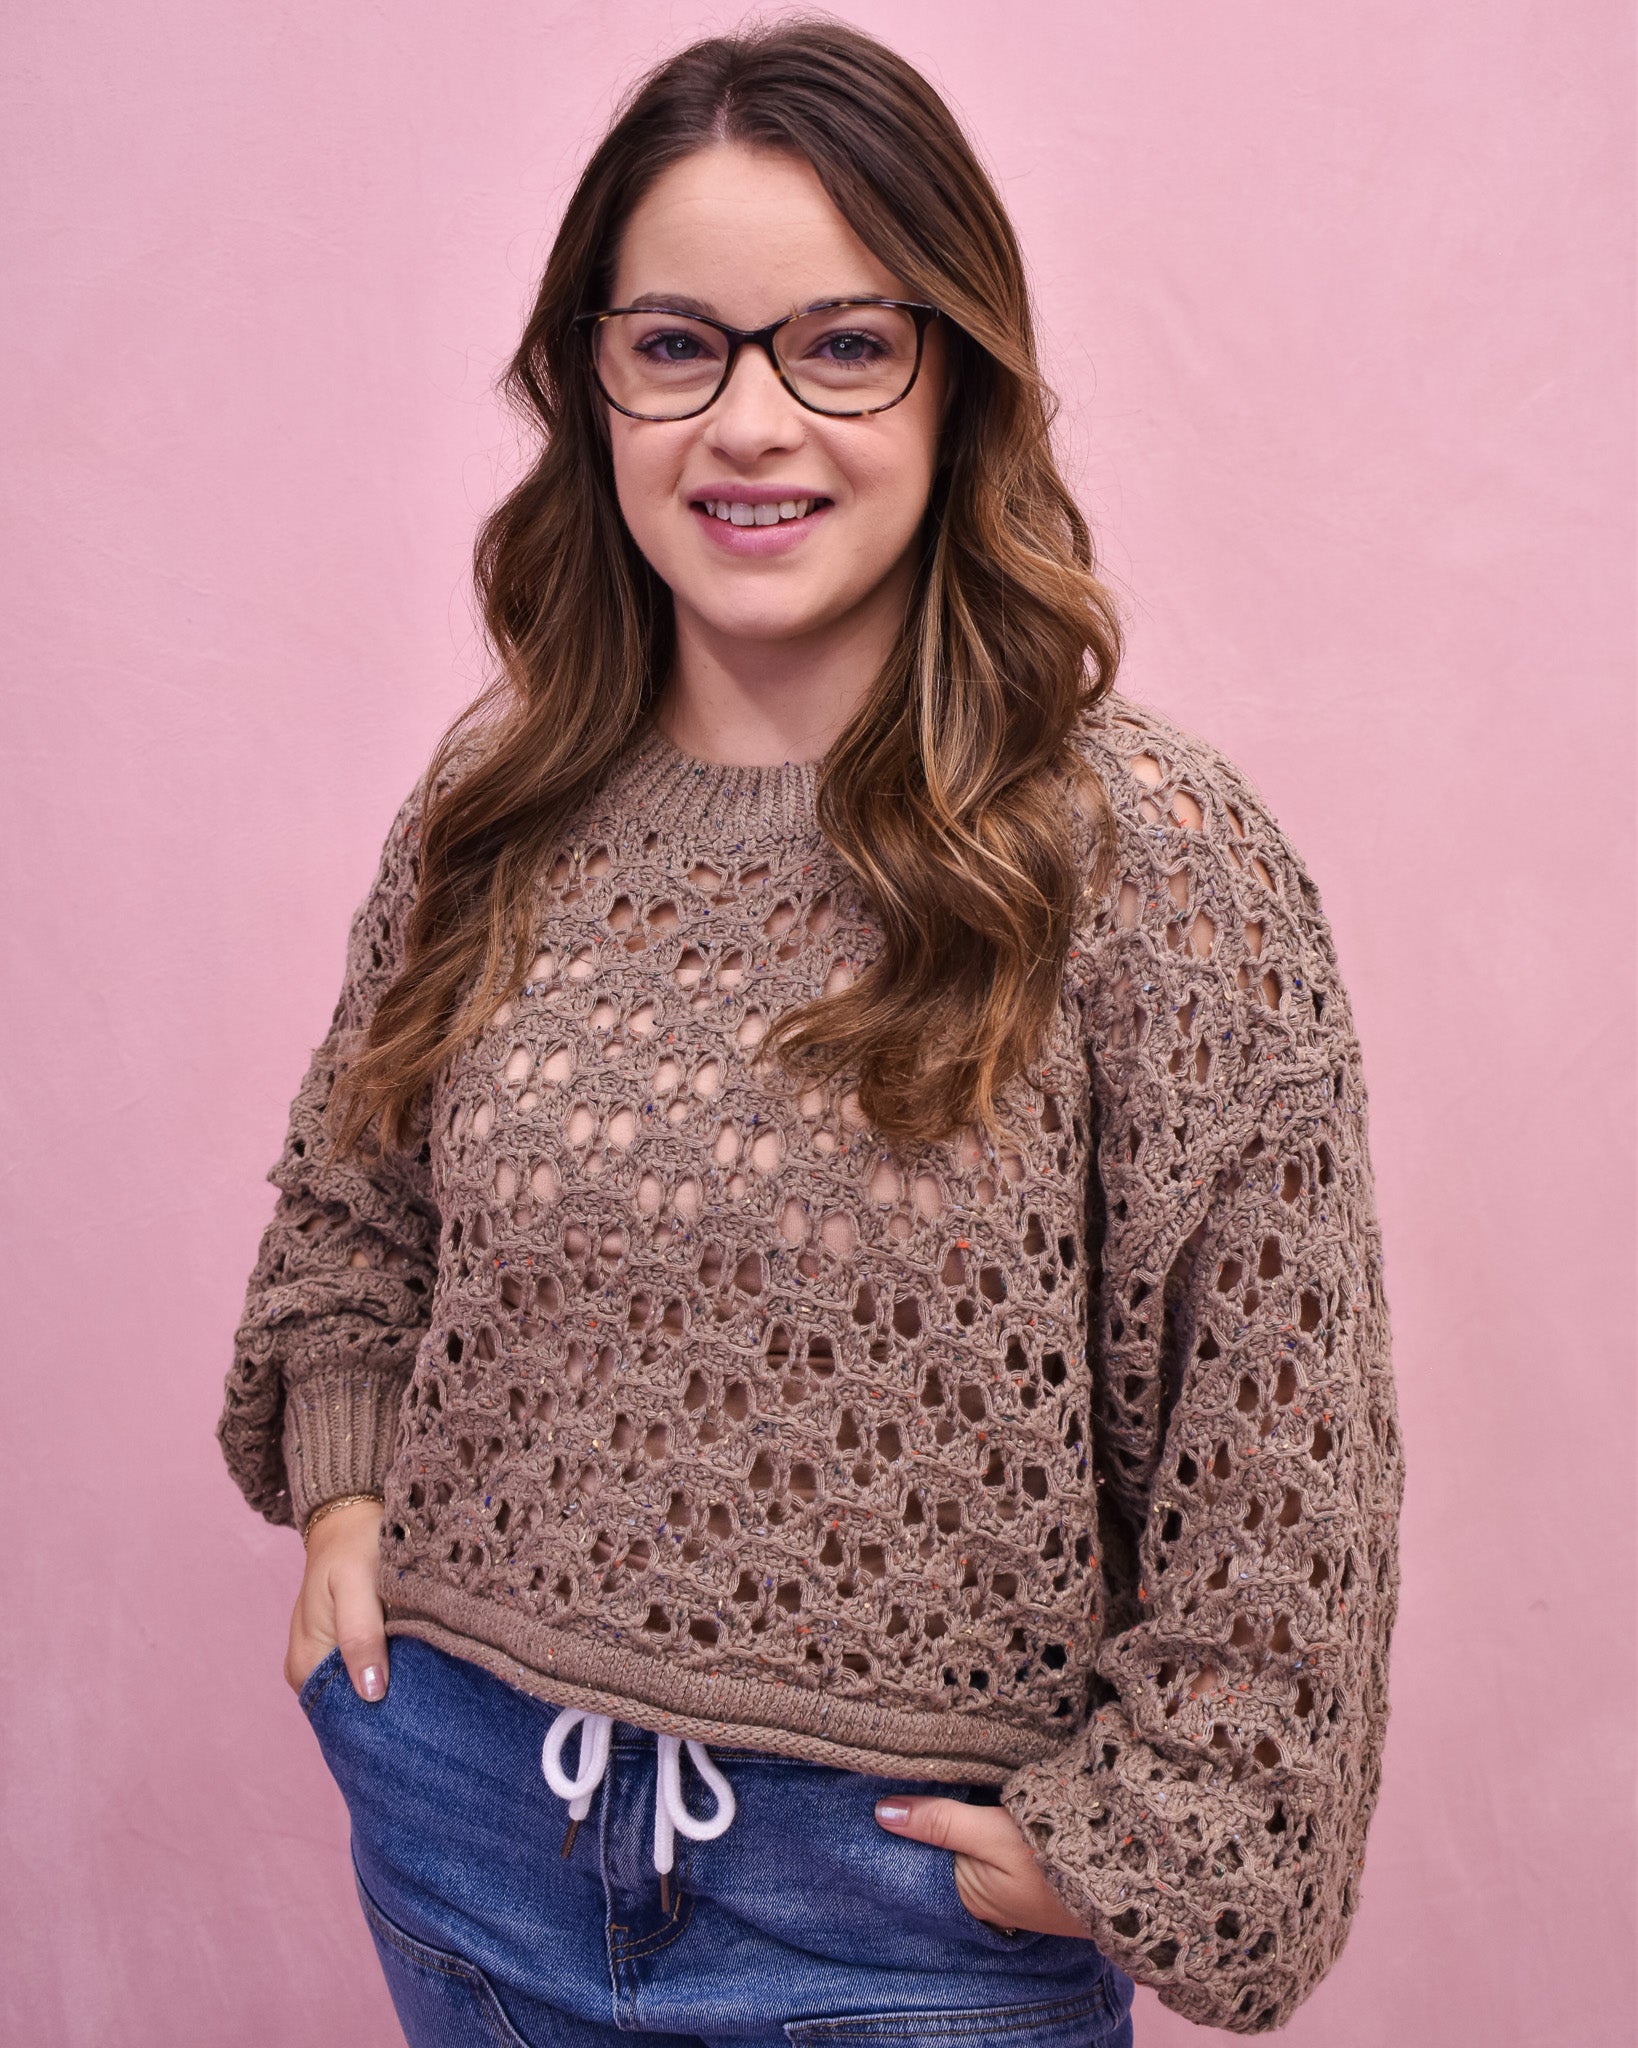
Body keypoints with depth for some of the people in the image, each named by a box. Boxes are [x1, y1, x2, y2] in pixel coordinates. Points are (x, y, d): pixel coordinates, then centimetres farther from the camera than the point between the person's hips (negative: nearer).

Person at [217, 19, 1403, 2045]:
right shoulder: (497, 794, -3)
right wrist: (341, 1486, 2)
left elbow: (1273, 1454, -12)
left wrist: (1135, 1834, -10)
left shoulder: (1151, 854, -16)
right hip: (464, 1805, 4)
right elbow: (350, 1197, 14)